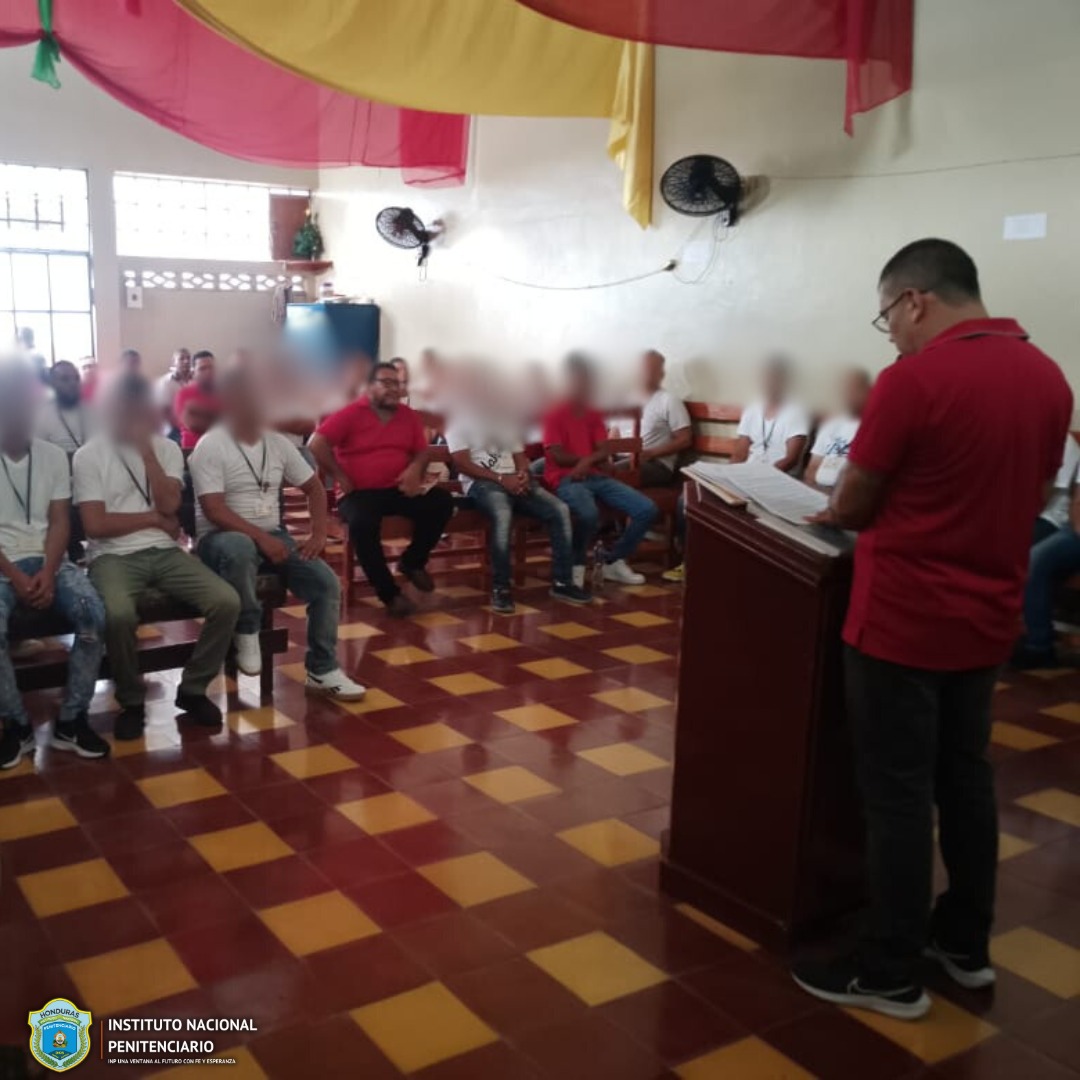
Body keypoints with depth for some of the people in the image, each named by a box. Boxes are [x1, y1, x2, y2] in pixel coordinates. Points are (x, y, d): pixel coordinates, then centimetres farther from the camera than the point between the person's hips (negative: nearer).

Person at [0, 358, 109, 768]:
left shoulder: (54, 455, 8)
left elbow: (59, 522, 4)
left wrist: (48, 573, -13)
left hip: (48, 559, 2)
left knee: (93, 613, -27)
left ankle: (71, 721, -13)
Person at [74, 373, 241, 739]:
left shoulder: (167, 449, 9)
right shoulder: (89, 456, 0)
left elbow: (170, 505, -8)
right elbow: (96, 525, -9)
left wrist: (146, 449, -9)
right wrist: (154, 518, -4)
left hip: (165, 552, 3)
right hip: (113, 556, -3)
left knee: (227, 601, -20)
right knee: (119, 614, -36)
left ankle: (193, 689, 1)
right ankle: (132, 701, -9)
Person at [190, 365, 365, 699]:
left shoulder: (278, 443, 6)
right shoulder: (210, 446, -12)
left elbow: (314, 487, 14)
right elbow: (214, 511, -20)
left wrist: (319, 534, -1)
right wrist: (260, 537, -28)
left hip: (272, 534, 6)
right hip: (223, 537, -6)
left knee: (326, 583, -13)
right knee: (240, 549, -42)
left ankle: (322, 671, 0)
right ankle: (247, 631, -17)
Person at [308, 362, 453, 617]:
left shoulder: (408, 416, 12)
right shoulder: (350, 414, -3)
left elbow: (422, 451, 15)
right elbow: (316, 444, -10)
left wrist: (415, 468, -8)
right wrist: (340, 477, -10)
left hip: (398, 489, 5)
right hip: (359, 492, -5)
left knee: (442, 501, -16)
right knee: (362, 522, -38)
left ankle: (412, 562, 4)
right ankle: (389, 593, -24)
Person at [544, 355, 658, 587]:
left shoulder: (594, 414, 15)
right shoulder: (555, 414, -4)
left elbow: (604, 452, 7)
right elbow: (557, 456, -10)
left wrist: (587, 461, -15)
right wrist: (588, 458, 0)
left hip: (595, 476, 7)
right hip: (565, 479, -7)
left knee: (647, 509, -9)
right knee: (589, 513, -40)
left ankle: (613, 562, 6)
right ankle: (576, 564, -10)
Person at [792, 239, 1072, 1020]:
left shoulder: (913, 379, -18)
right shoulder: (1048, 377, 4)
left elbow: (852, 506, -11)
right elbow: (1030, 499, 13)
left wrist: (833, 513, 10)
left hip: (904, 621, -7)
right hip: (988, 618, 7)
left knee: (899, 793, 2)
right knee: (966, 777, 18)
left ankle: (891, 975, 13)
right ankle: (966, 944, 32)